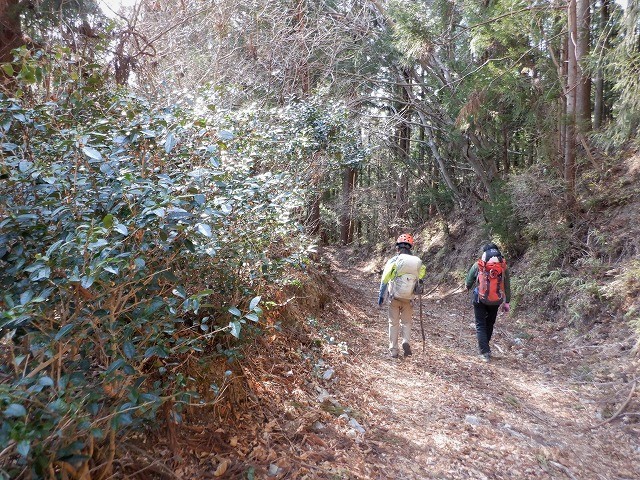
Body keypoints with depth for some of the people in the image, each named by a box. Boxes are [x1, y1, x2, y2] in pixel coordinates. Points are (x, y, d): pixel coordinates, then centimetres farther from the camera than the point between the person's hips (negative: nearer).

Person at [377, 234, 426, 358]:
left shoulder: (393, 261, -11)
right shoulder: (418, 262, -3)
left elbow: (385, 280, -12)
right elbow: (420, 279, 9)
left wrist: (381, 296, -4)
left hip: (394, 297, -2)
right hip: (408, 298, 2)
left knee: (394, 323, 11)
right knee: (406, 322, 18)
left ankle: (393, 350, 12)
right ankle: (406, 341, -6)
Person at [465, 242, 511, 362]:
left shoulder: (478, 265, -5)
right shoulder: (504, 267, 0)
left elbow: (468, 281, 7)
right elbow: (507, 286, 4)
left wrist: (467, 286, 30)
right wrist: (506, 302, 13)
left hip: (480, 300, -2)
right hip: (496, 301, 3)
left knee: (480, 325, 6)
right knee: (490, 324, 21)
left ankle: (485, 352, -1)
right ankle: (484, 347, 34)